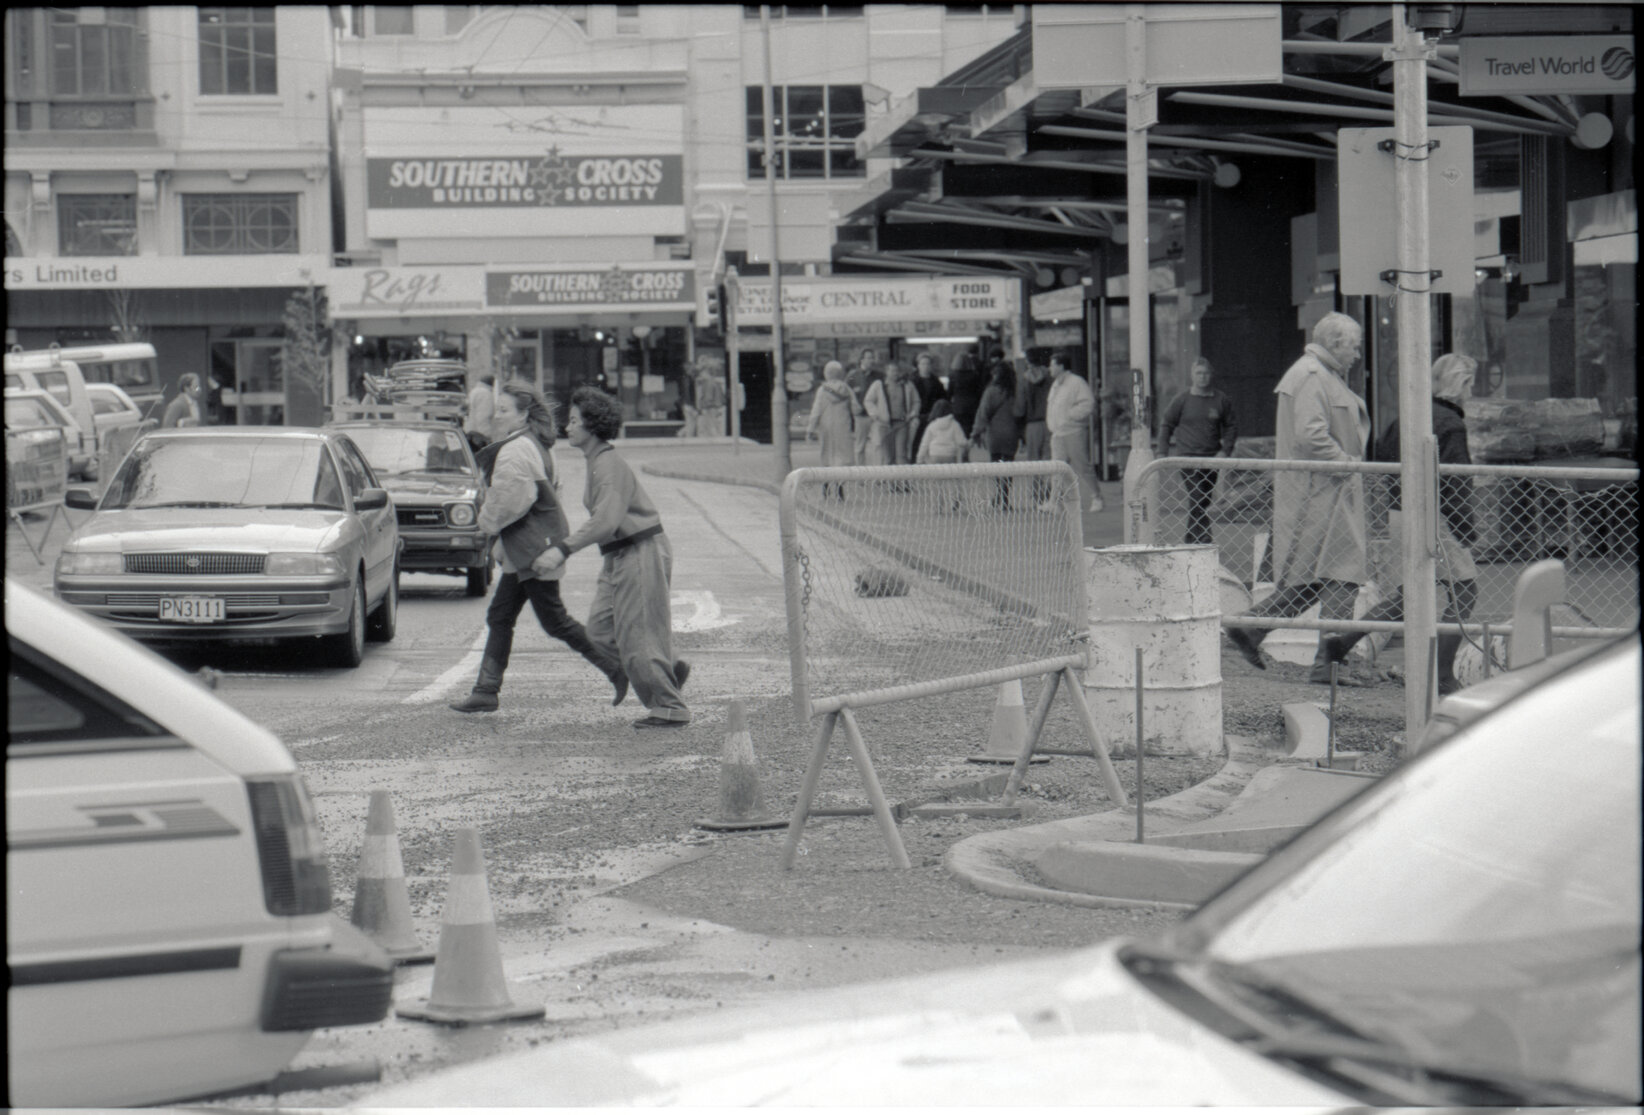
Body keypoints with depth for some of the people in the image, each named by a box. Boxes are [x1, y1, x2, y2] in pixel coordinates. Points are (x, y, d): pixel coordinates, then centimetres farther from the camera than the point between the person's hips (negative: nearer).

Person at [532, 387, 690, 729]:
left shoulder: (610, 465, -20)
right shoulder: (594, 463, 12)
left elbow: (606, 521, -31)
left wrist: (563, 549, -33)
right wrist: (559, 547, 20)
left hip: (641, 551, -10)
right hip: (619, 556, 10)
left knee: (637, 632, -5)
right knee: (600, 628, 8)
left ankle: (670, 707, 5)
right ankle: (670, 668, 17)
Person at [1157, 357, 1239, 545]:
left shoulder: (1221, 400, 3)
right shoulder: (1181, 400, -1)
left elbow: (1231, 426, 11)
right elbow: (1166, 425, 7)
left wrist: (1225, 450, -1)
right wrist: (1163, 453, 1)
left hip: (1212, 457, 3)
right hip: (1188, 456, -3)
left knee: (1205, 499, 7)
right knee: (1197, 498, -15)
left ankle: (1191, 539, 18)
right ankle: (1203, 537, -17)